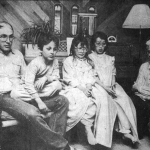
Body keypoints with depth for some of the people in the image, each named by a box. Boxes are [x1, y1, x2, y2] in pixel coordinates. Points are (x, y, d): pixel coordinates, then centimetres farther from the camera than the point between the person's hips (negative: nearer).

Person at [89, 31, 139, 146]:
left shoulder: (110, 58, 24)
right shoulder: (90, 58, 8)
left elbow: (113, 74, 17)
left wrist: (113, 85, -6)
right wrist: (105, 87, -15)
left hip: (111, 86, 4)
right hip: (99, 86, -4)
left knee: (125, 99, -24)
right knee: (112, 101, -30)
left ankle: (128, 130, -26)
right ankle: (126, 130, -26)